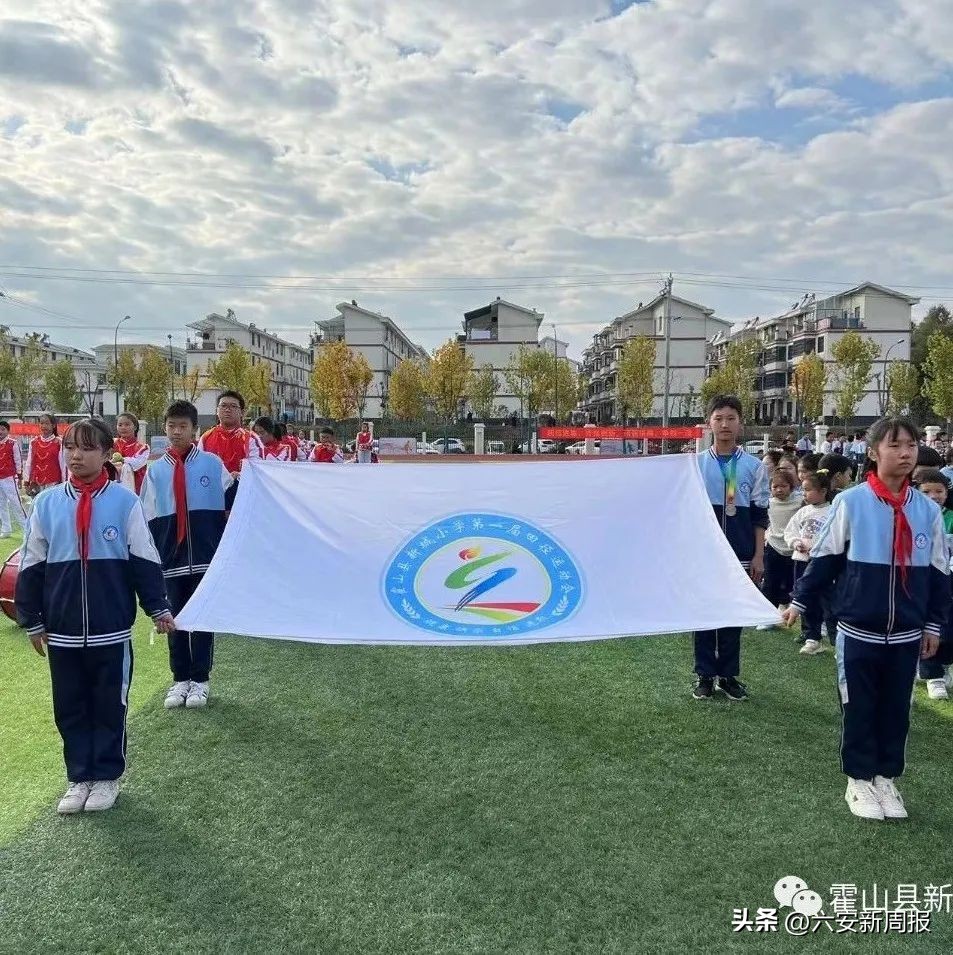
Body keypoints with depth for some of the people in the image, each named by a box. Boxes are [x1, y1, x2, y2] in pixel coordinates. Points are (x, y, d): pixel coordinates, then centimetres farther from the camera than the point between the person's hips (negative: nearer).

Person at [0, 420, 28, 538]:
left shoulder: (13, 443, -6)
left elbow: (18, 461, -5)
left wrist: (19, 477, -5)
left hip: (10, 479, -6)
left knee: (15, 503, -6)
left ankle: (27, 527, 2)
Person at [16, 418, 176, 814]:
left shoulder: (124, 501, -7)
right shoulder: (47, 504, 1)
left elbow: (144, 560, -2)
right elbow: (31, 567, 7)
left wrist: (158, 608, -1)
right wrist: (32, 620, 8)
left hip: (111, 629, -3)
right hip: (62, 630, 3)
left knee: (109, 706, 10)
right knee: (69, 708, 13)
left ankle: (107, 776, 26)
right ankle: (79, 777, 29)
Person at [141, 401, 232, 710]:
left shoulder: (212, 463, -2)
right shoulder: (156, 470, 3)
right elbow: (149, 519, 5)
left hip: (206, 557, -2)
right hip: (171, 559, 2)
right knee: (175, 619, 10)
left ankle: (200, 680, 19)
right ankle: (180, 680, 22)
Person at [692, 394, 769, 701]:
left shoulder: (754, 466, 3)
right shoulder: (696, 464, 1)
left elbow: (759, 516, 5)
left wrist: (758, 556, 1)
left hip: (740, 555, 0)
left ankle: (729, 674, 19)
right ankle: (705, 675, 15)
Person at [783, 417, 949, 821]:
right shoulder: (851, 502, -10)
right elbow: (824, 557, -2)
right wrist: (800, 600, -1)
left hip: (906, 634, 3)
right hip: (858, 630, -3)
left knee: (896, 710, 14)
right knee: (859, 708, 8)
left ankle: (886, 778, 30)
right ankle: (859, 780, 24)